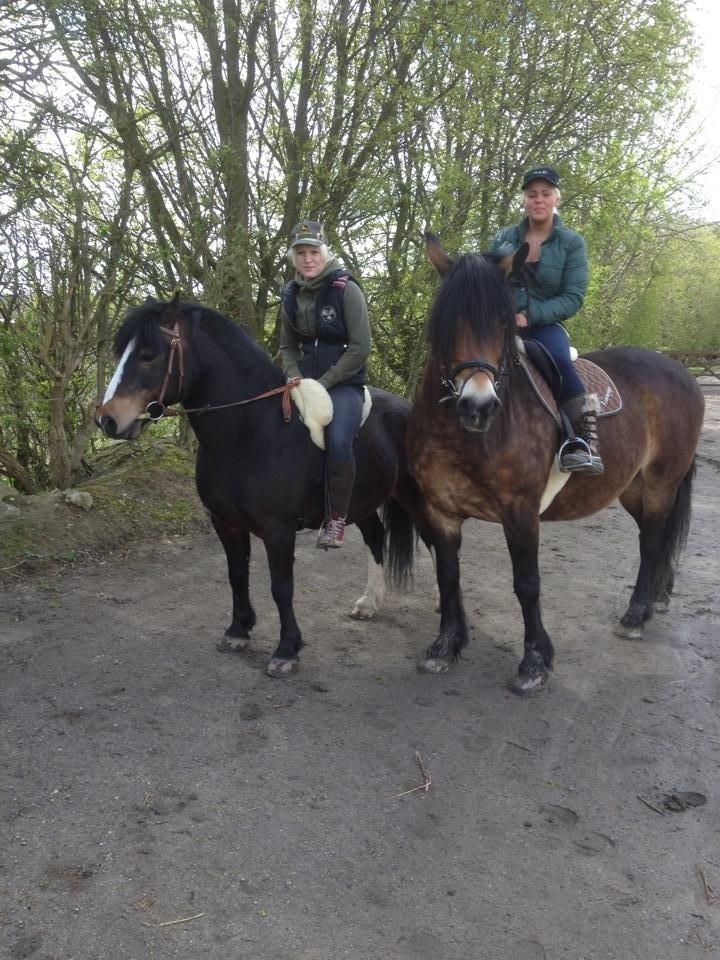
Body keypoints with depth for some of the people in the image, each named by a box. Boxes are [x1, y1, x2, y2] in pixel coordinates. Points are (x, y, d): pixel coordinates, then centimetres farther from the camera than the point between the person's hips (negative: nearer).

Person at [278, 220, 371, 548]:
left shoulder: (345, 288, -8)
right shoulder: (291, 295, 8)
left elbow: (360, 347, -13)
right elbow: (288, 347, 15)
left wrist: (324, 383, -15)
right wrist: (295, 380, -5)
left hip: (344, 382, -6)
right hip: (306, 381, 6)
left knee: (338, 442, -29)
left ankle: (337, 517, -12)